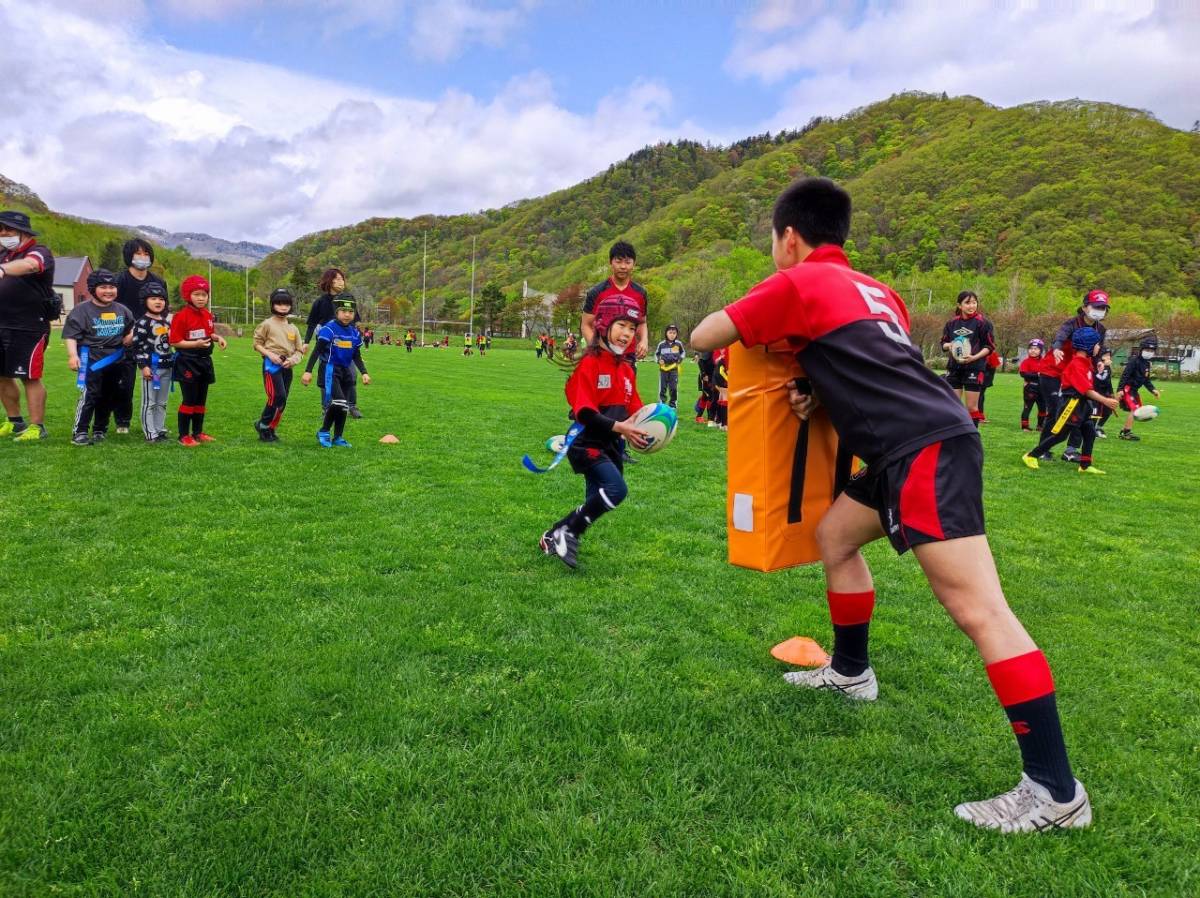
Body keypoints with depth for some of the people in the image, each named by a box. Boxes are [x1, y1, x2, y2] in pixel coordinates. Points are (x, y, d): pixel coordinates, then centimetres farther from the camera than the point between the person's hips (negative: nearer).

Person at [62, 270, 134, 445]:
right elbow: (71, 335, -11)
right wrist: (73, 355, -22)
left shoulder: (122, 310, 8)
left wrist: (131, 336, 2)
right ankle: (80, 432, -7)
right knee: (89, 395, -12)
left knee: (109, 396, 13)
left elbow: (131, 329, 24)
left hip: (116, 360, 6)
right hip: (91, 359, -6)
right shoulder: (82, 310, -8)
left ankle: (100, 430, 27)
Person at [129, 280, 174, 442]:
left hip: (166, 367, 7)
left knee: (162, 403, 14)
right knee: (149, 402, 0)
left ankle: (160, 430, 21)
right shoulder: (142, 323, -9)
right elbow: (137, 345, -13)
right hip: (151, 367, -7)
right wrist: (143, 365, -18)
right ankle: (150, 433, 3)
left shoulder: (167, 320, 12)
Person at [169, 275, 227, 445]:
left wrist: (217, 338, -2)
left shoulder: (208, 315, 6)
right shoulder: (181, 316, -15)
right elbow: (174, 342, -16)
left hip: (204, 361, 7)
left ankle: (198, 432, 25)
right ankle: (184, 436, 6)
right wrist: (196, 344, -25)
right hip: (187, 362, -7)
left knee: (201, 399, 14)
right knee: (189, 399, -3)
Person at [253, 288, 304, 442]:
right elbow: (257, 343, 1)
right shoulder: (267, 324, -1)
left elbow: (299, 351, 12)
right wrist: (270, 354, -14)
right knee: (278, 397, -17)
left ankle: (270, 430, 19)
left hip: (287, 367, 5)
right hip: (271, 365, -5)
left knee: (282, 401, 7)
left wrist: (292, 360, -9)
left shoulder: (293, 328, 11)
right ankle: (263, 425, 0)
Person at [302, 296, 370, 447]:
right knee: (337, 402, -19)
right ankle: (324, 432, 2)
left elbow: (357, 356, 14)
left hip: (345, 371, 7)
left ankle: (338, 437, 22)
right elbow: (317, 351, -13)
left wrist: (364, 373, 4)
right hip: (330, 370, -7)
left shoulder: (355, 332, 6)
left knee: (344, 406, 9)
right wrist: (308, 371, -19)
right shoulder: (329, 329, -12)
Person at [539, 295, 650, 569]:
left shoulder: (626, 369, 11)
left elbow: (634, 407, 12)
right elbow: (584, 413, -22)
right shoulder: (589, 364, -15)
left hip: (611, 446, 9)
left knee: (596, 503, 14)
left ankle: (553, 537, 33)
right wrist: (618, 427, -31)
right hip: (588, 443, -9)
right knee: (616, 489, -26)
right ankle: (569, 533, -10)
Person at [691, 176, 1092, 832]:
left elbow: (702, 338, 5)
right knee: (835, 537, 23)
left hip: (925, 449, -10)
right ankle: (850, 672, 39)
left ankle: (1055, 791, -7)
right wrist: (821, 395, 15)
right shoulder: (871, 288, 24)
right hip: (925, 443, 10)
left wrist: (743, 323, 28)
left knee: (979, 610, -11)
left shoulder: (797, 284, 0)